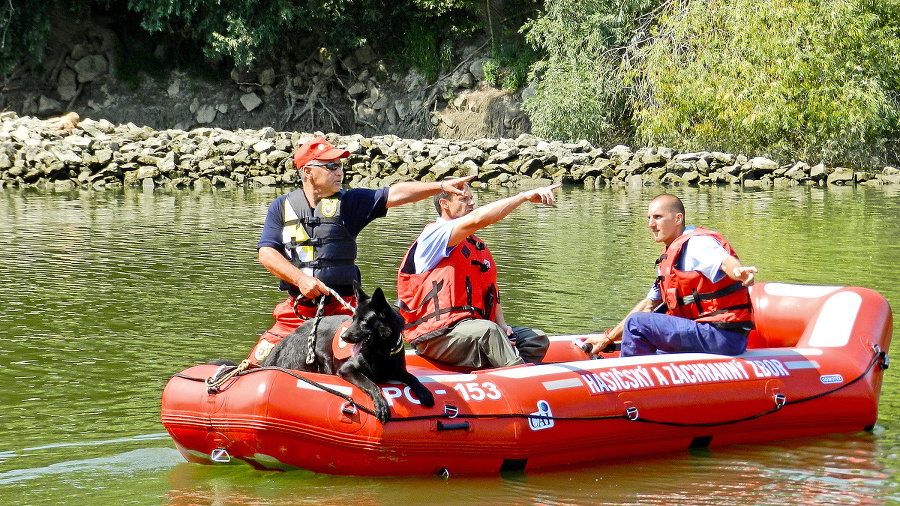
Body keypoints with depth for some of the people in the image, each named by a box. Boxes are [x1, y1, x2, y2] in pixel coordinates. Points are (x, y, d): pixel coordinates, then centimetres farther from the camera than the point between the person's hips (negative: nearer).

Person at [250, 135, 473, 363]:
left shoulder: (349, 202, 7)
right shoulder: (282, 207, 9)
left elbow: (395, 194, -2)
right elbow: (266, 253, 1)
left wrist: (441, 186, -12)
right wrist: (300, 278, -14)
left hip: (341, 308, -1)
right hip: (295, 310, 1)